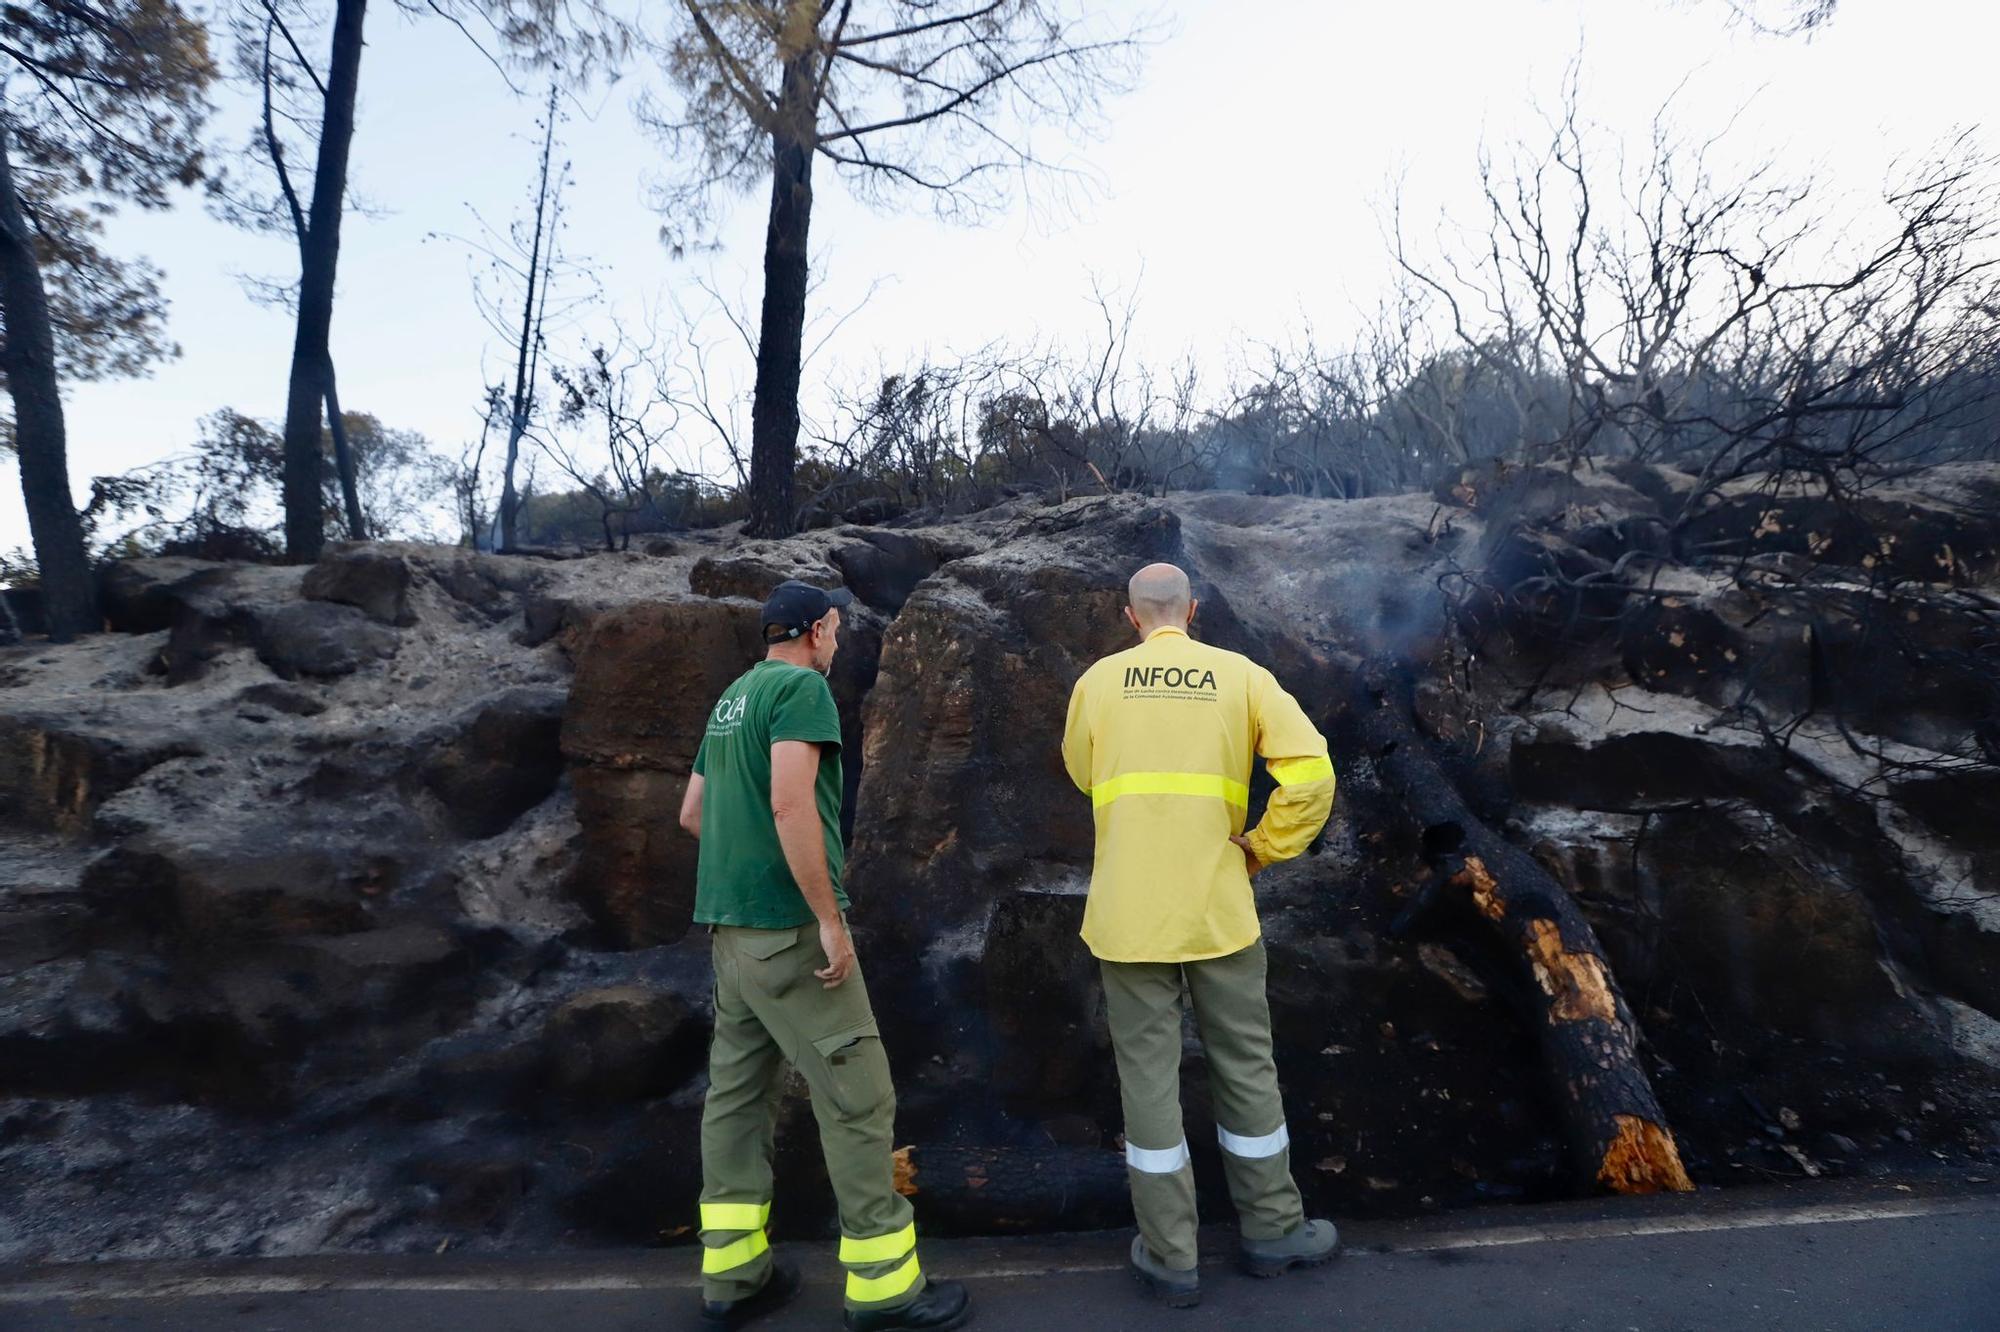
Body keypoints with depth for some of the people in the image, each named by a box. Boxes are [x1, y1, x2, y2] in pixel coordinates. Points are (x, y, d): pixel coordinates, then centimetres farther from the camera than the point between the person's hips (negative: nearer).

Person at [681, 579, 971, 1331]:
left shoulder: (732, 699, 16)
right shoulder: (802, 686, -11)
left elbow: (693, 813, 21)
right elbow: (790, 804, -23)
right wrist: (831, 918, -20)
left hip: (730, 920, 10)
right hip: (787, 922, -9)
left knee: (738, 1088, 13)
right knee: (858, 1096, -1)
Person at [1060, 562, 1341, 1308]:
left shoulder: (1099, 680, 1)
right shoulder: (1242, 676, -1)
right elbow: (1312, 772, -10)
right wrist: (1263, 850, 1)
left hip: (1128, 914, 0)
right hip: (1217, 910, 0)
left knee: (1148, 1076, 10)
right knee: (1245, 1068, 17)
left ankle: (1170, 1257, 22)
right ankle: (1272, 1230, 34)